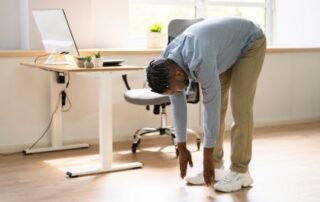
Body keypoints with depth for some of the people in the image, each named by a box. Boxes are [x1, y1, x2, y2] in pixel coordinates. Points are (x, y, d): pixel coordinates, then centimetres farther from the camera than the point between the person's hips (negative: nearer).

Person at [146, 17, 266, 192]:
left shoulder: (200, 61, -41)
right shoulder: (167, 63, -16)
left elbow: (211, 108, -33)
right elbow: (178, 105, -6)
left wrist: (207, 155, -24)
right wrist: (182, 148, 0)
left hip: (250, 43, -7)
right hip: (227, 47, 7)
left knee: (240, 108, -12)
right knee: (218, 106, 2)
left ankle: (240, 171, -4)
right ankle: (216, 167, 10)